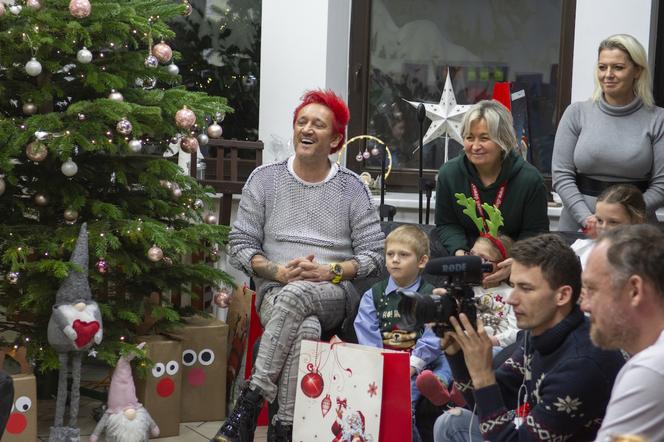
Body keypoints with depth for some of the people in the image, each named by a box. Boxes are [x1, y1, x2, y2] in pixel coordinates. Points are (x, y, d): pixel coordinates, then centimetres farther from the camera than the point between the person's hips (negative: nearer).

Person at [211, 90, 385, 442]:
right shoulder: (264, 179, 10)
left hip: (336, 294, 0)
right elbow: (240, 245, 8)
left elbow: (373, 254, 6)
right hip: (275, 291, 0)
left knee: (296, 295, -38)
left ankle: (251, 400, -36)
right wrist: (279, 271, -11)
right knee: (305, 327, -38)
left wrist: (331, 272, -13)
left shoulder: (352, 188, 8)